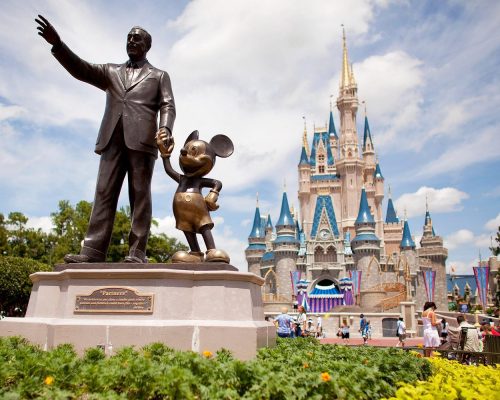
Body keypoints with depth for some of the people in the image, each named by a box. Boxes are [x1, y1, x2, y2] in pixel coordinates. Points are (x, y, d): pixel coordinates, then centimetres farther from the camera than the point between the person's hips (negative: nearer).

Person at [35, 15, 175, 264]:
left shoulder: (159, 75, 20)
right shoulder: (111, 72, 28)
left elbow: (167, 106, 7)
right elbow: (81, 70, 13)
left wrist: (165, 129, -15)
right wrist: (57, 44, -2)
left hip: (141, 139, -3)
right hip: (112, 138, 3)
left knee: (139, 195, -7)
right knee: (104, 194, -6)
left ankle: (137, 253, -10)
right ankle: (93, 252, -12)